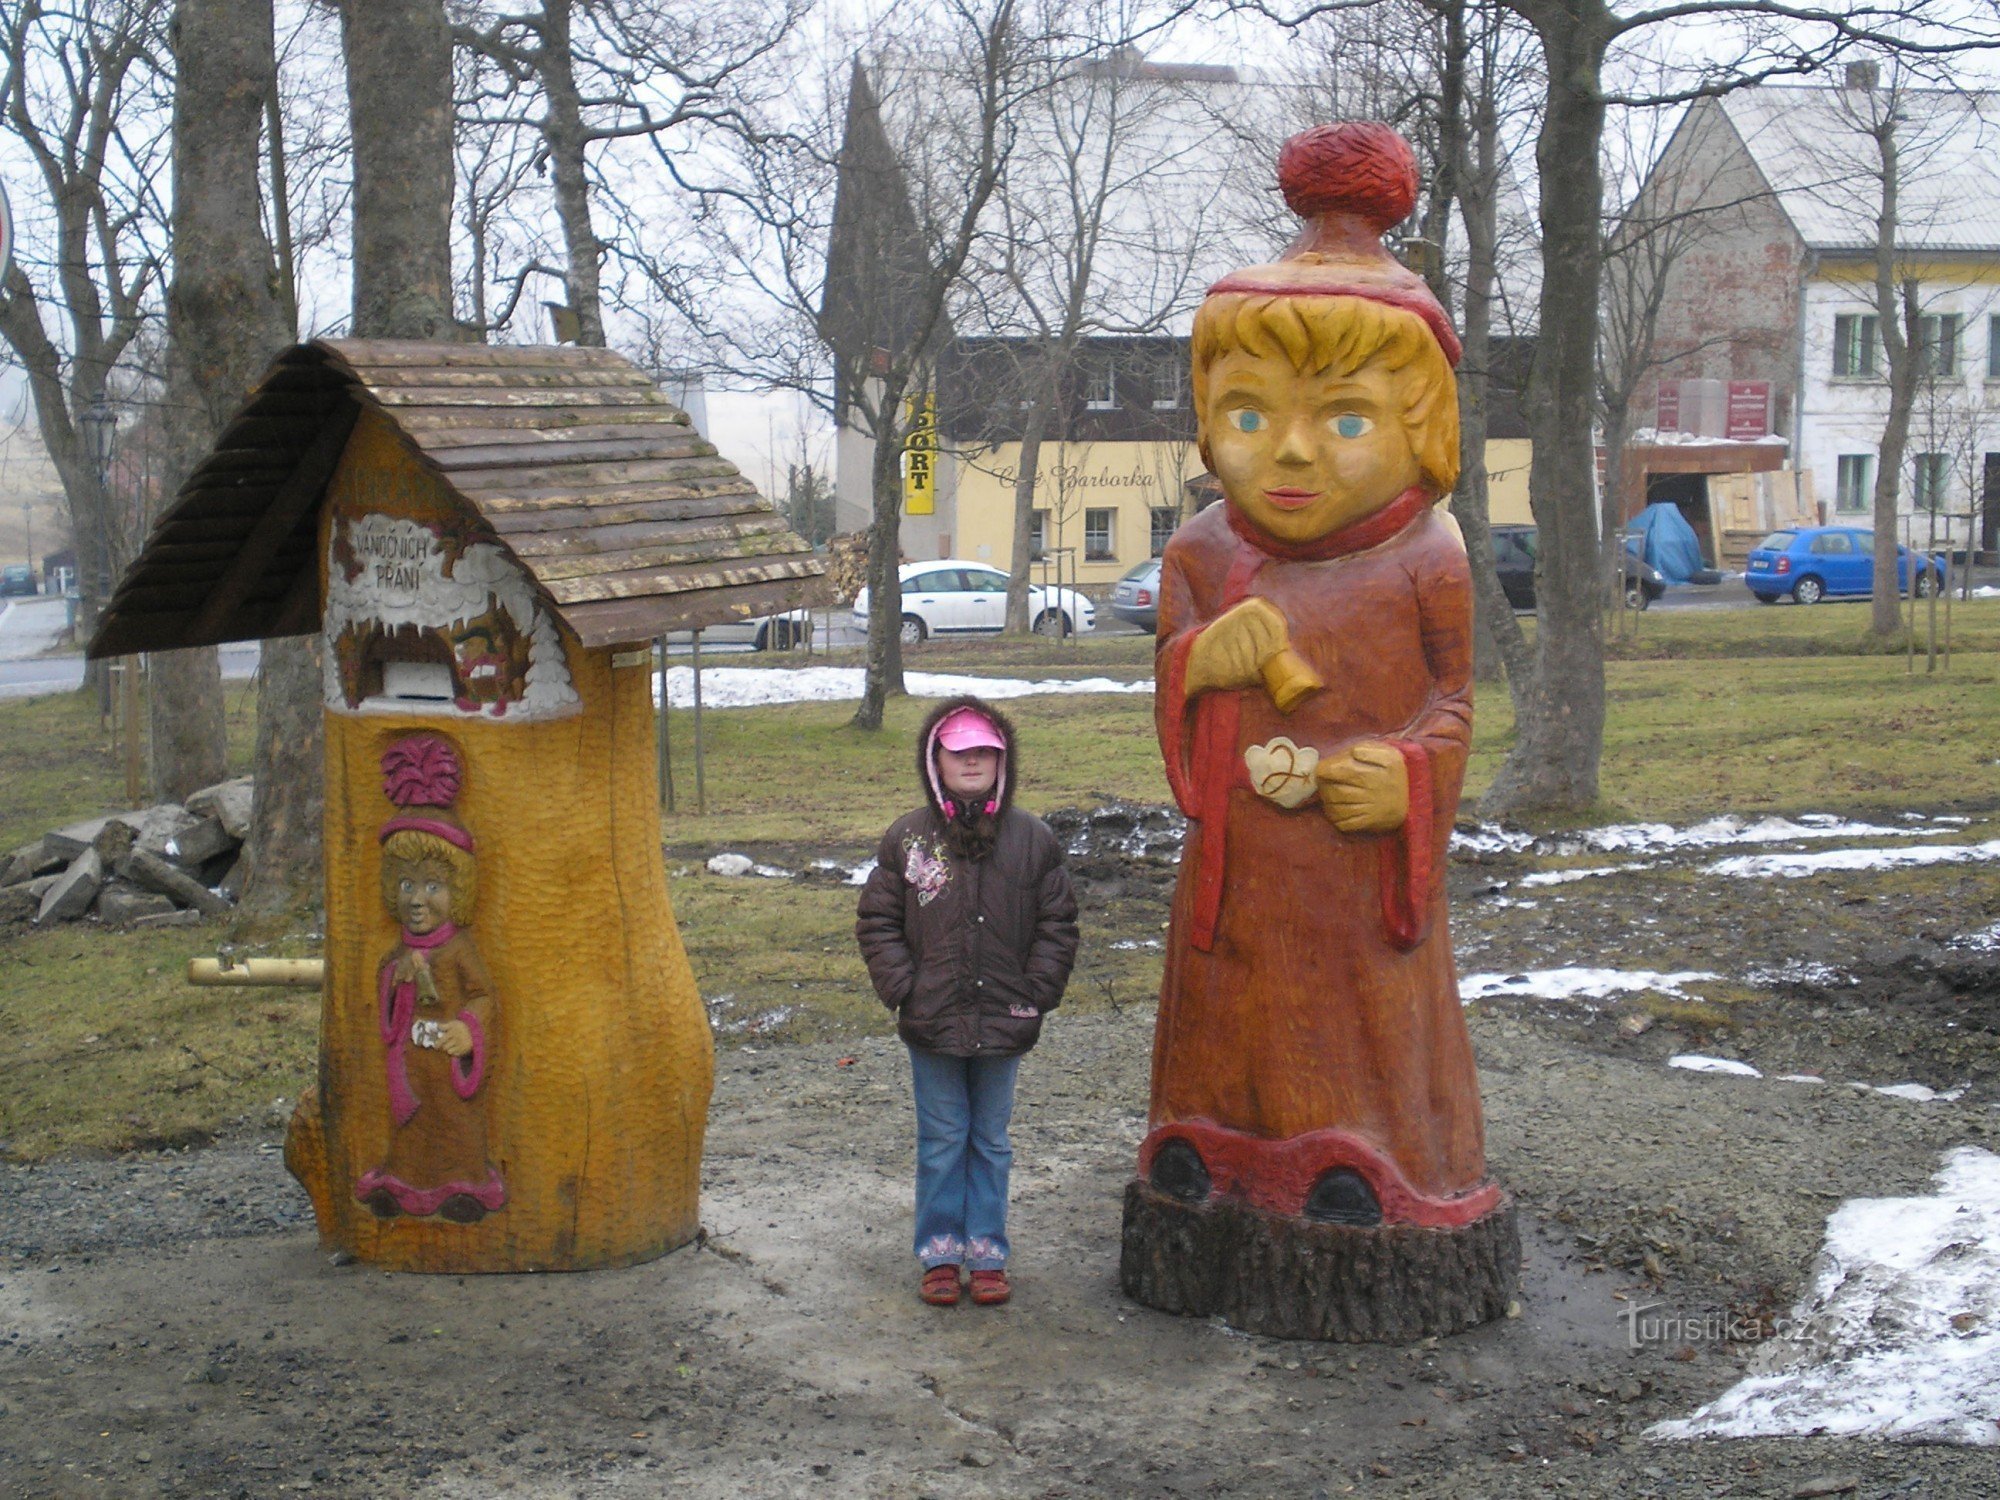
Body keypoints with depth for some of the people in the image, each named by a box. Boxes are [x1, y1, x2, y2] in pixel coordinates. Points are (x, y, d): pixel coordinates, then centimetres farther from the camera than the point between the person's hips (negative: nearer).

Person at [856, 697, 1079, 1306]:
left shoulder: (1033, 839, 1)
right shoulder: (906, 838, 0)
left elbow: (1057, 925, 6)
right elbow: (878, 923, 5)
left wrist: (1036, 993, -3)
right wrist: (903, 989, -5)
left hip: (1003, 1022, 1)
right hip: (932, 1025, 0)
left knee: (991, 1141, 11)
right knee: (941, 1140, 8)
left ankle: (987, 1254, 22)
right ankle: (940, 1255, 19)